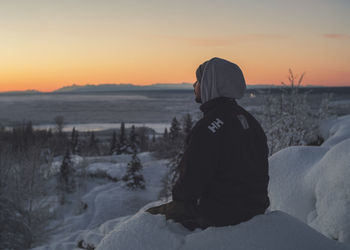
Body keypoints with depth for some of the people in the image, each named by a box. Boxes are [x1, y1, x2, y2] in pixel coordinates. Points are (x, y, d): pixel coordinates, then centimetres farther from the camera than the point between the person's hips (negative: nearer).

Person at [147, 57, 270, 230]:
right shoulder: (249, 120, 5)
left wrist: (178, 196, 1)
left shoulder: (208, 127, -23)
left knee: (150, 217, 7)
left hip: (220, 215, -8)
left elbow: (192, 179, -22)